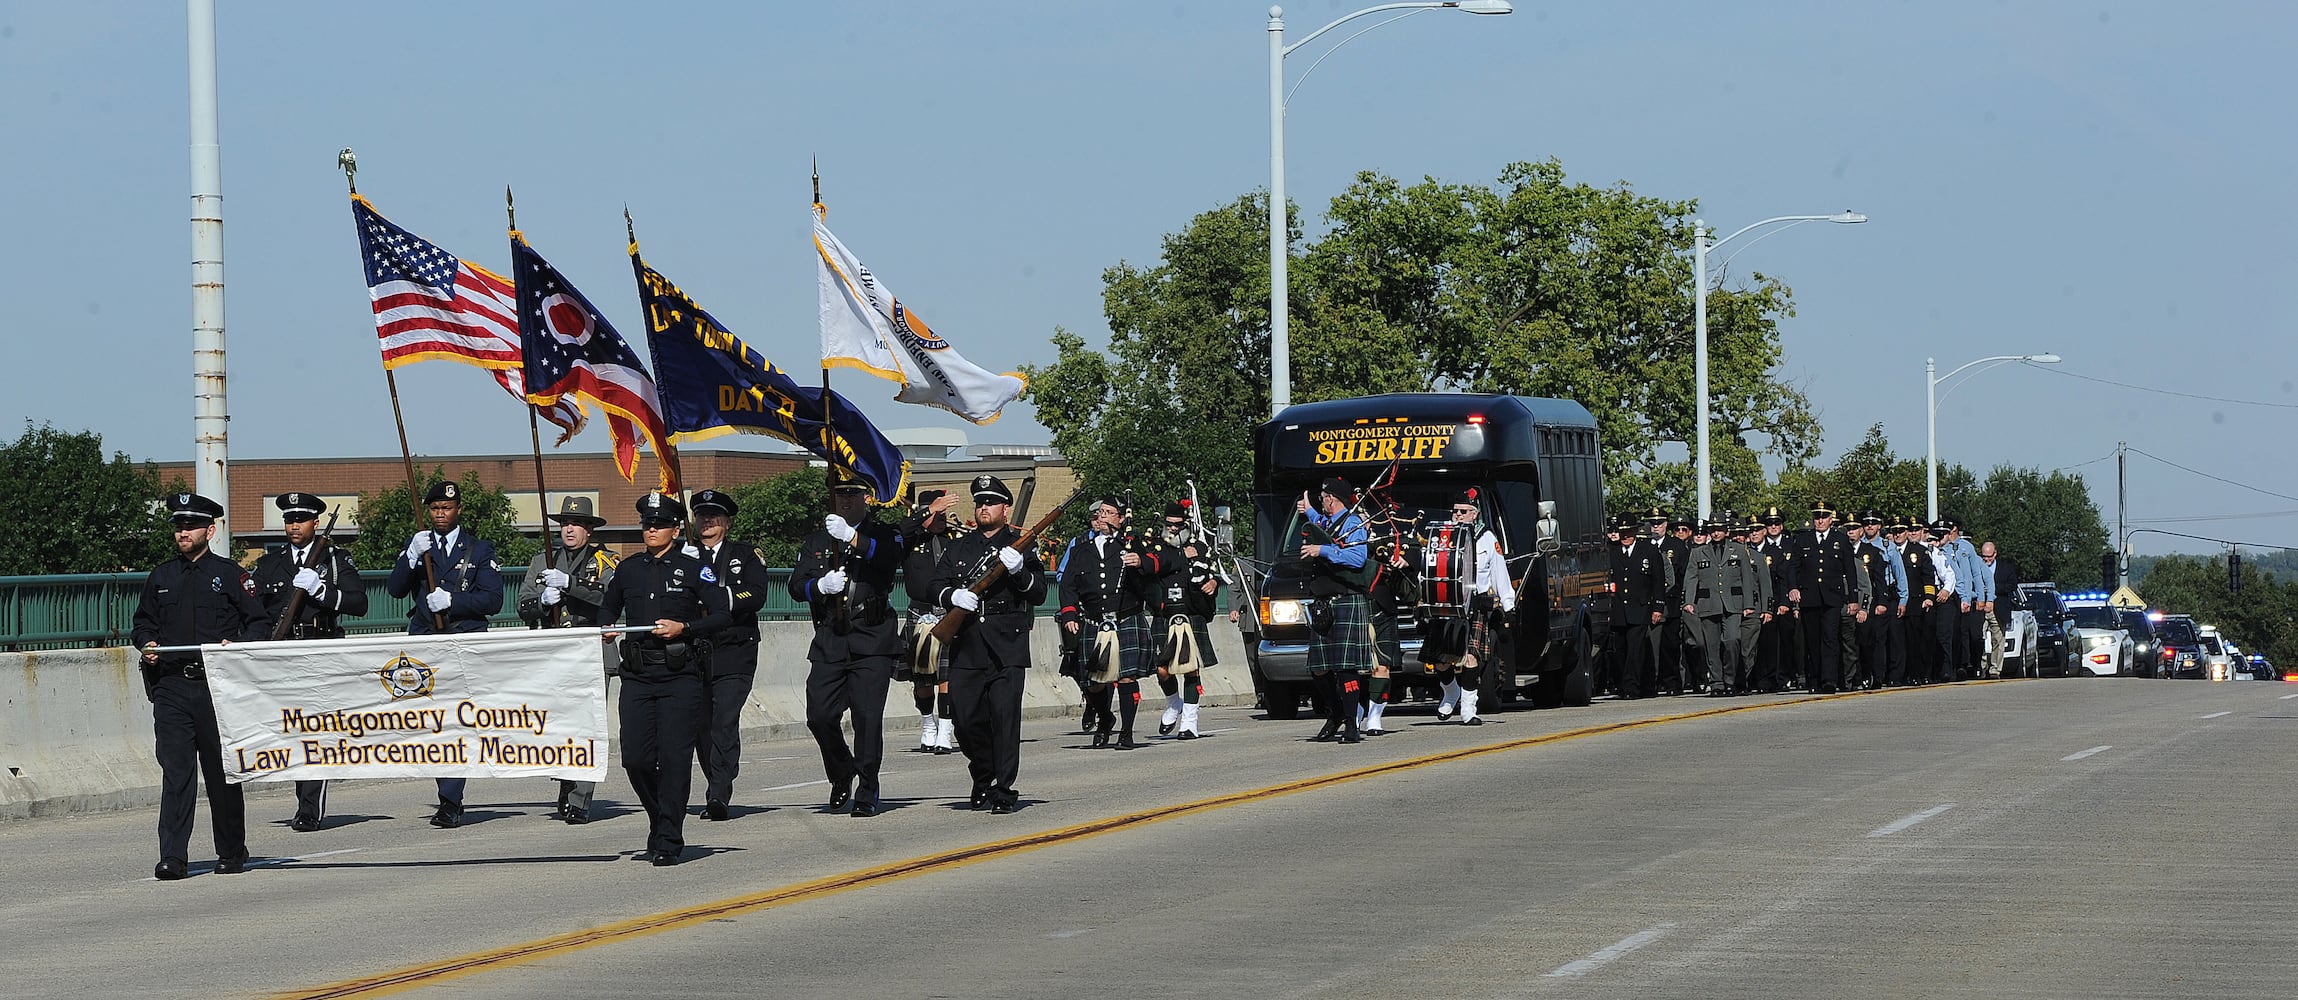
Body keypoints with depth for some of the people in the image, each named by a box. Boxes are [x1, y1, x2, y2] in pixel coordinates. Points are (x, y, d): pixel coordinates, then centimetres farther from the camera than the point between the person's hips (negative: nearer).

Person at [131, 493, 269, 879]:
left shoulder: (231, 575, 4)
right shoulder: (160, 577, 14)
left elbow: (260, 625, 4)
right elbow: (143, 622, 24)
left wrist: (235, 645, -14)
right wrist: (147, 643, 2)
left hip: (217, 685, -2)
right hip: (171, 686, 2)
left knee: (222, 772, 4)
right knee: (175, 771, -6)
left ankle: (232, 854, 15)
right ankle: (173, 857, -10)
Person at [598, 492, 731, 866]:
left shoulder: (693, 569, 2)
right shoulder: (627, 569, 14)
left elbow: (723, 616, 0)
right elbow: (608, 608, 29)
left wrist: (683, 628, -13)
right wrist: (606, 628, 7)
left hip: (680, 677, -4)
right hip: (637, 677, 4)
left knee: (674, 758, -8)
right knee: (635, 758, -2)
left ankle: (668, 842, -4)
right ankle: (661, 825, 20)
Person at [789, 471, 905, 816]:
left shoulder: (884, 535, 9)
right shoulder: (816, 539, 18)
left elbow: (888, 557, -16)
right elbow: (796, 585, 10)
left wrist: (853, 538, -30)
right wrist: (820, 585, -12)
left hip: (872, 642, -3)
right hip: (829, 642, 3)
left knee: (867, 716, -10)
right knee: (820, 715, -4)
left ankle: (867, 794, -1)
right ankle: (842, 775, 23)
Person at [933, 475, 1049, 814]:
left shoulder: (1022, 547, 8)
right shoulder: (958, 549, 18)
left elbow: (1039, 594, 1)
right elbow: (936, 585, 12)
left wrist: (1018, 571, -17)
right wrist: (953, 596, -9)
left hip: (1007, 647, -3)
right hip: (966, 647, 3)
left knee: (1005, 716, -10)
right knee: (965, 717, 0)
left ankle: (1003, 791, -7)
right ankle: (983, 776, 23)